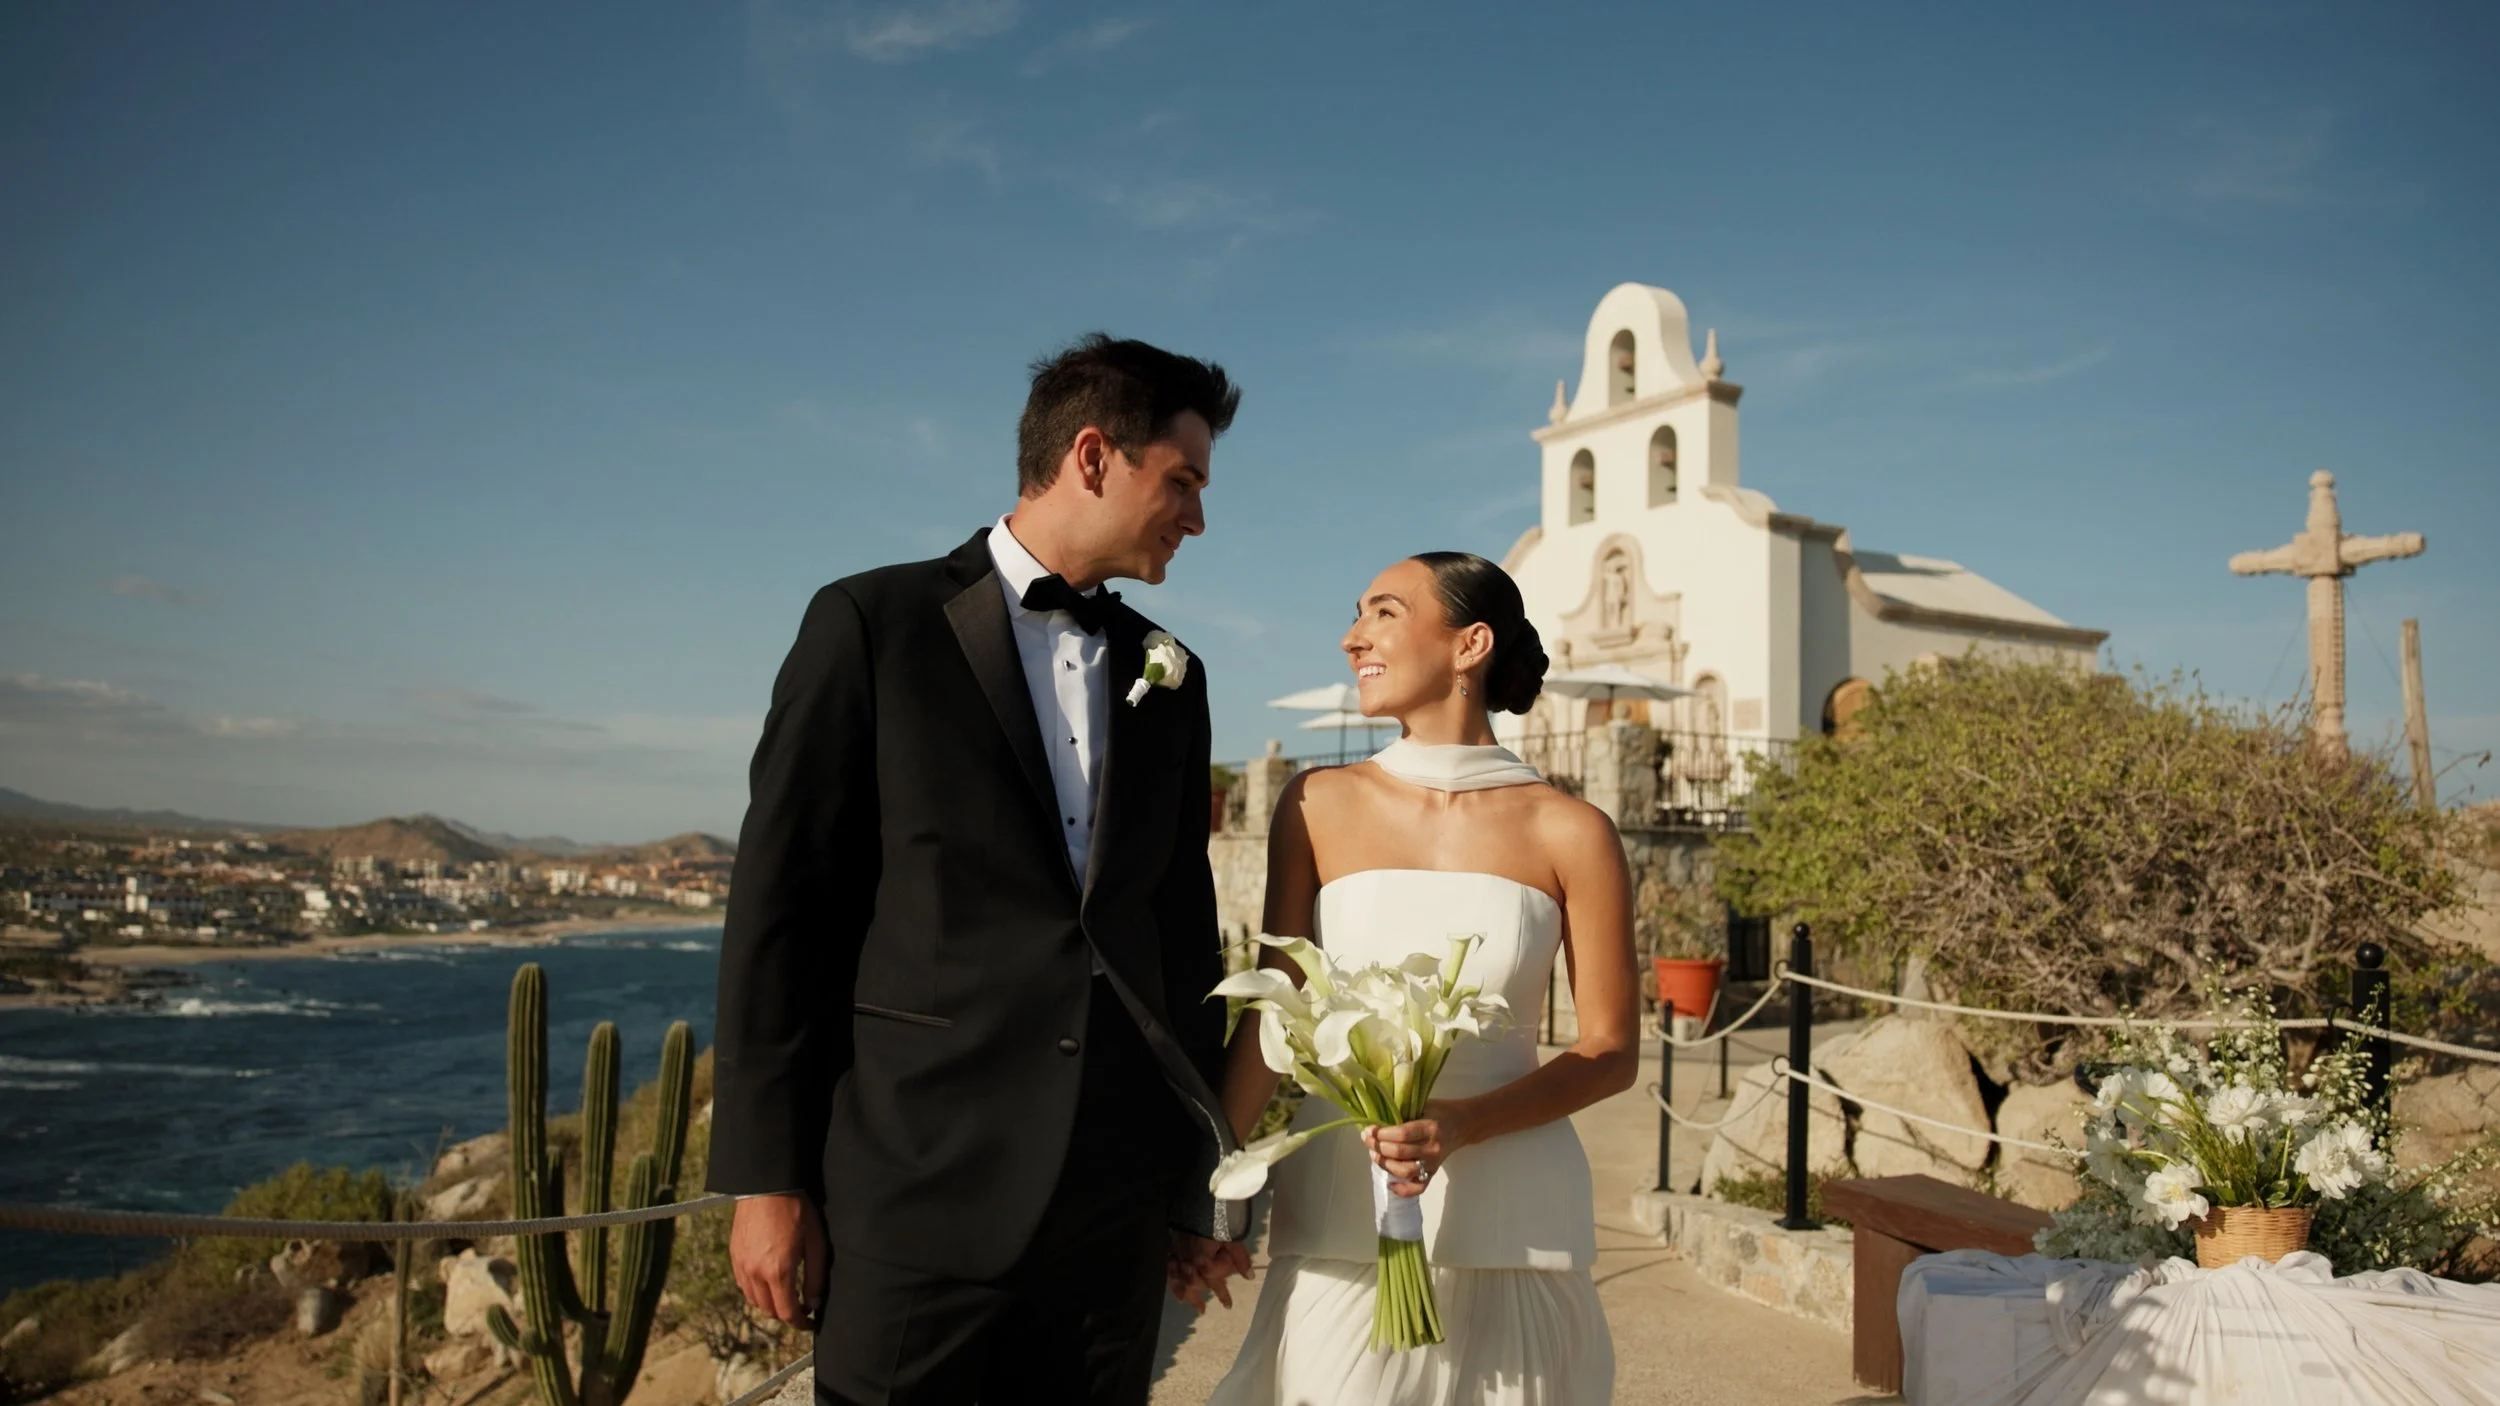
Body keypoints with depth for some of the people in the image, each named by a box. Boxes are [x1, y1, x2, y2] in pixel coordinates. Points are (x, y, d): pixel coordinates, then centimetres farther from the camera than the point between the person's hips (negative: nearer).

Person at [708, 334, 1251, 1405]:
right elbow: (777, 911, -5)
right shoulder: (873, 624, -3)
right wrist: (766, 1180, -7)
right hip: (921, 1192, -4)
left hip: (1116, 1204, 5)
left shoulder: (1168, 678, 12)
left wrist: (1201, 1176, 15)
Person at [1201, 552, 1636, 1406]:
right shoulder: (1320, 806, -2)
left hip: (1509, 1228, 0)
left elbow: (1611, 1053, -2)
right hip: (1340, 1225, 1)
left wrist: (1460, 1126, -16)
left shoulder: (1568, 833, -5)